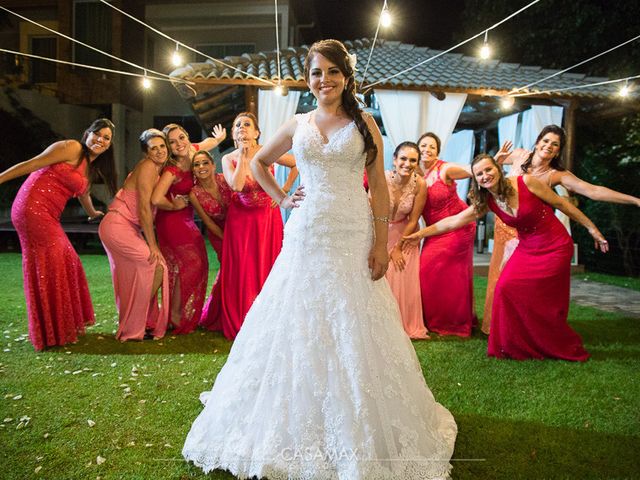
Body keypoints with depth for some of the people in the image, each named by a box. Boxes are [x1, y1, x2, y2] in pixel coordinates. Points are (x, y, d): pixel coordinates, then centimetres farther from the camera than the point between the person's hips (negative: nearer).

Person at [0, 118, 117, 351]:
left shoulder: (91, 169, 20)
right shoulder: (72, 148, -7)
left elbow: (83, 194, 36)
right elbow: (32, 164, -11)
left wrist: (94, 213, 51)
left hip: (49, 217, 9)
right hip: (33, 207, -9)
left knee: (66, 264, 12)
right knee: (48, 268, -4)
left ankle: (61, 326, 27)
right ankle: (51, 333, 9)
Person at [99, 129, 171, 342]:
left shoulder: (158, 170, 14)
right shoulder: (147, 167, -15)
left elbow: (156, 204, 14)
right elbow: (144, 208, -19)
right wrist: (152, 245, -18)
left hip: (130, 228, 9)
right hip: (117, 226, -9)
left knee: (138, 279, 13)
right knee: (157, 266, -14)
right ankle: (135, 327, -3)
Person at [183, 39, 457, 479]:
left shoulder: (364, 123, 6)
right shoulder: (297, 126, 11)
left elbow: (379, 185, 1)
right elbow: (258, 163, 25)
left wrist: (382, 242, -7)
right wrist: (282, 199, 11)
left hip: (354, 235, -2)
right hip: (306, 234, 2)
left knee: (352, 328, 1)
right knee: (300, 324, 5)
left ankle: (356, 434, 20)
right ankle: (299, 428, 25)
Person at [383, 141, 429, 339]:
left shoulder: (420, 184, -18)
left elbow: (413, 220, -10)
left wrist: (398, 247, -8)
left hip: (404, 234, 1)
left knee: (404, 280, -1)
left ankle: (407, 326, 19)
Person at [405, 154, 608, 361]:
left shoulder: (526, 182, -16)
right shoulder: (486, 202, -2)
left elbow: (562, 204, -6)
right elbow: (453, 221, -1)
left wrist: (592, 228, 1)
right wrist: (421, 233, -5)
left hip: (555, 247, -5)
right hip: (527, 249, 5)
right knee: (506, 288, -10)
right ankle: (513, 346, 9)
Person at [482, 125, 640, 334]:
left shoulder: (557, 175, -15)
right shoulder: (520, 155, -7)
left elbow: (594, 191, -23)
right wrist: (498, 159, -11)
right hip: (503, 223, 2)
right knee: (501, 274, 8)